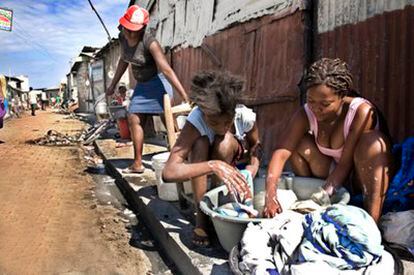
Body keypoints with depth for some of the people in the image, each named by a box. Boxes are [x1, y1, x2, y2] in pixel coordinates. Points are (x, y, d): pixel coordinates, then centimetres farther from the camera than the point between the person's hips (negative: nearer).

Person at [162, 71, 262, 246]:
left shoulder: (246, 116, -29)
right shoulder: (196, 120, -36)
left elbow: (255, 145, -6)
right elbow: (169, 172, -47)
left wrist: (254, 166, -28)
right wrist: (213, 166, -59)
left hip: (235, 161, 1)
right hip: (205, 160, -1)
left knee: (225, 142, -33)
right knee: (200, 143, -35)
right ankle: (201, 215, -21)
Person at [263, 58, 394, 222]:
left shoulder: (361, 112, -26)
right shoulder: (305, 115, -15)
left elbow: (346, 164, -27)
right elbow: (281, 152, -26)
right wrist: (270, 195, -39)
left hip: (365, 178, -3)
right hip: (334, 176, 4)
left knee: (371, 141, -33)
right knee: (299, 144, -17)